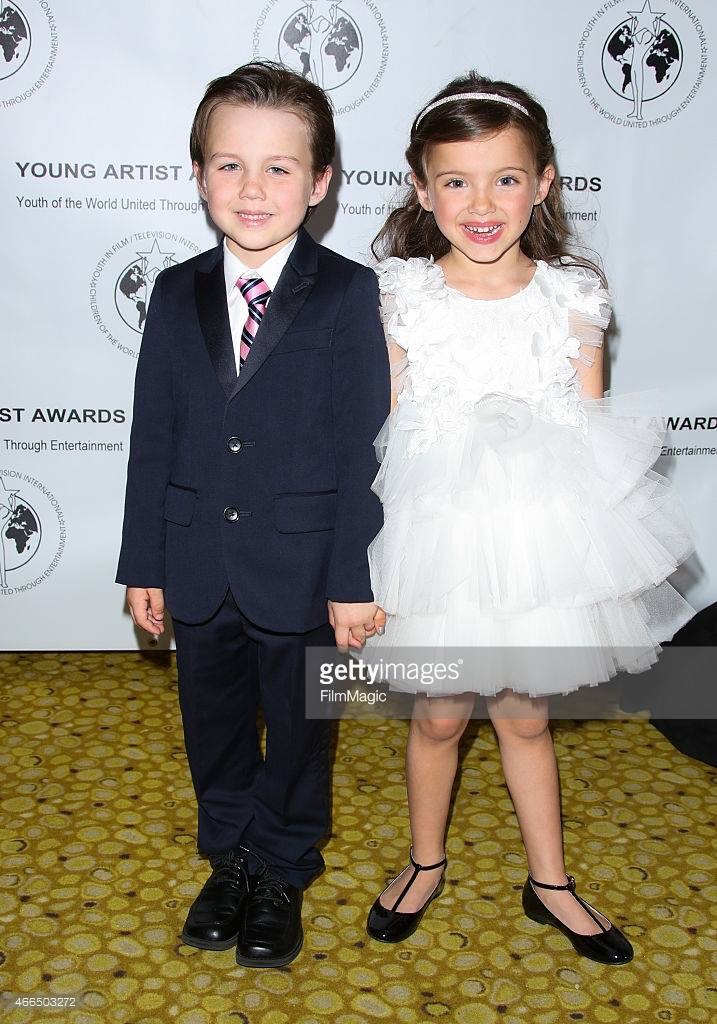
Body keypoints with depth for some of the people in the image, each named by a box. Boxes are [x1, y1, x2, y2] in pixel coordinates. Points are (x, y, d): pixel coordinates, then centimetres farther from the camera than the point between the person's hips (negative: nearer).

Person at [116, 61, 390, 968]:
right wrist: (144, 564, 3)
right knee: (213, 724, 19)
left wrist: (353, 579, -12)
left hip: (301, 570, -3)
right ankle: (230, 858, 43)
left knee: (299, 728, 16)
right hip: (199, 569, 4)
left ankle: (284, 872, 39)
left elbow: (363, 448, -11)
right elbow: (153, 439, 3)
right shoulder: (176, 295, 1)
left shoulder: (350, 296, -10)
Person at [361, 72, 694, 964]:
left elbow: (591, 432, 2)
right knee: (438, 716, 14)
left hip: (540, 531, 1)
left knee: (525, 716, 16)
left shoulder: (572, 296, -4)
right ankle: (425, 864, 40)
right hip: (435, 531, -1)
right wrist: (371, 561, -6)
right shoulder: (400, 295, -7)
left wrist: (587, 545, -2)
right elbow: (385, 429, -4)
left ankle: (549, 882, 37)